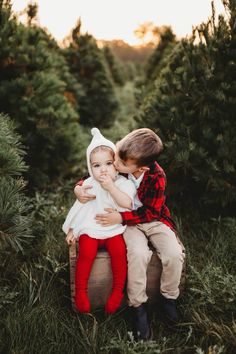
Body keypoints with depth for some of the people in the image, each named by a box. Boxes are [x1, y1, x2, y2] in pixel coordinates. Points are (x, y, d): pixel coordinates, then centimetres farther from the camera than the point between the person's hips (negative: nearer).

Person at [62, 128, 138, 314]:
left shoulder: (124, 183, -3)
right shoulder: (89, 184, 2)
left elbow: (127, 203, -21)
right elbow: (79, 208, 11)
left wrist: (111, 187, -23)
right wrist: (72, 229, 12)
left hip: (114, 229, -1)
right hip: (91, 228, 1)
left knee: (119, 251, -26)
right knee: (86, 253, -23)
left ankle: (118, 291, -7)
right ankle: (80, 291, -3)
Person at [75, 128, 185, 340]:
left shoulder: (157, 177, -24)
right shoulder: (115, 166, -17)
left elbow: (151, 212, -19)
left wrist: (121, 217, -27)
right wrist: (79, 188, -18)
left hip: (154, 220, 0)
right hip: (128, 222, 0)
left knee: (174, 254, -22)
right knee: (138, 254, -29)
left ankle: (169, 298, 7)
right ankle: (138, 306, -8)